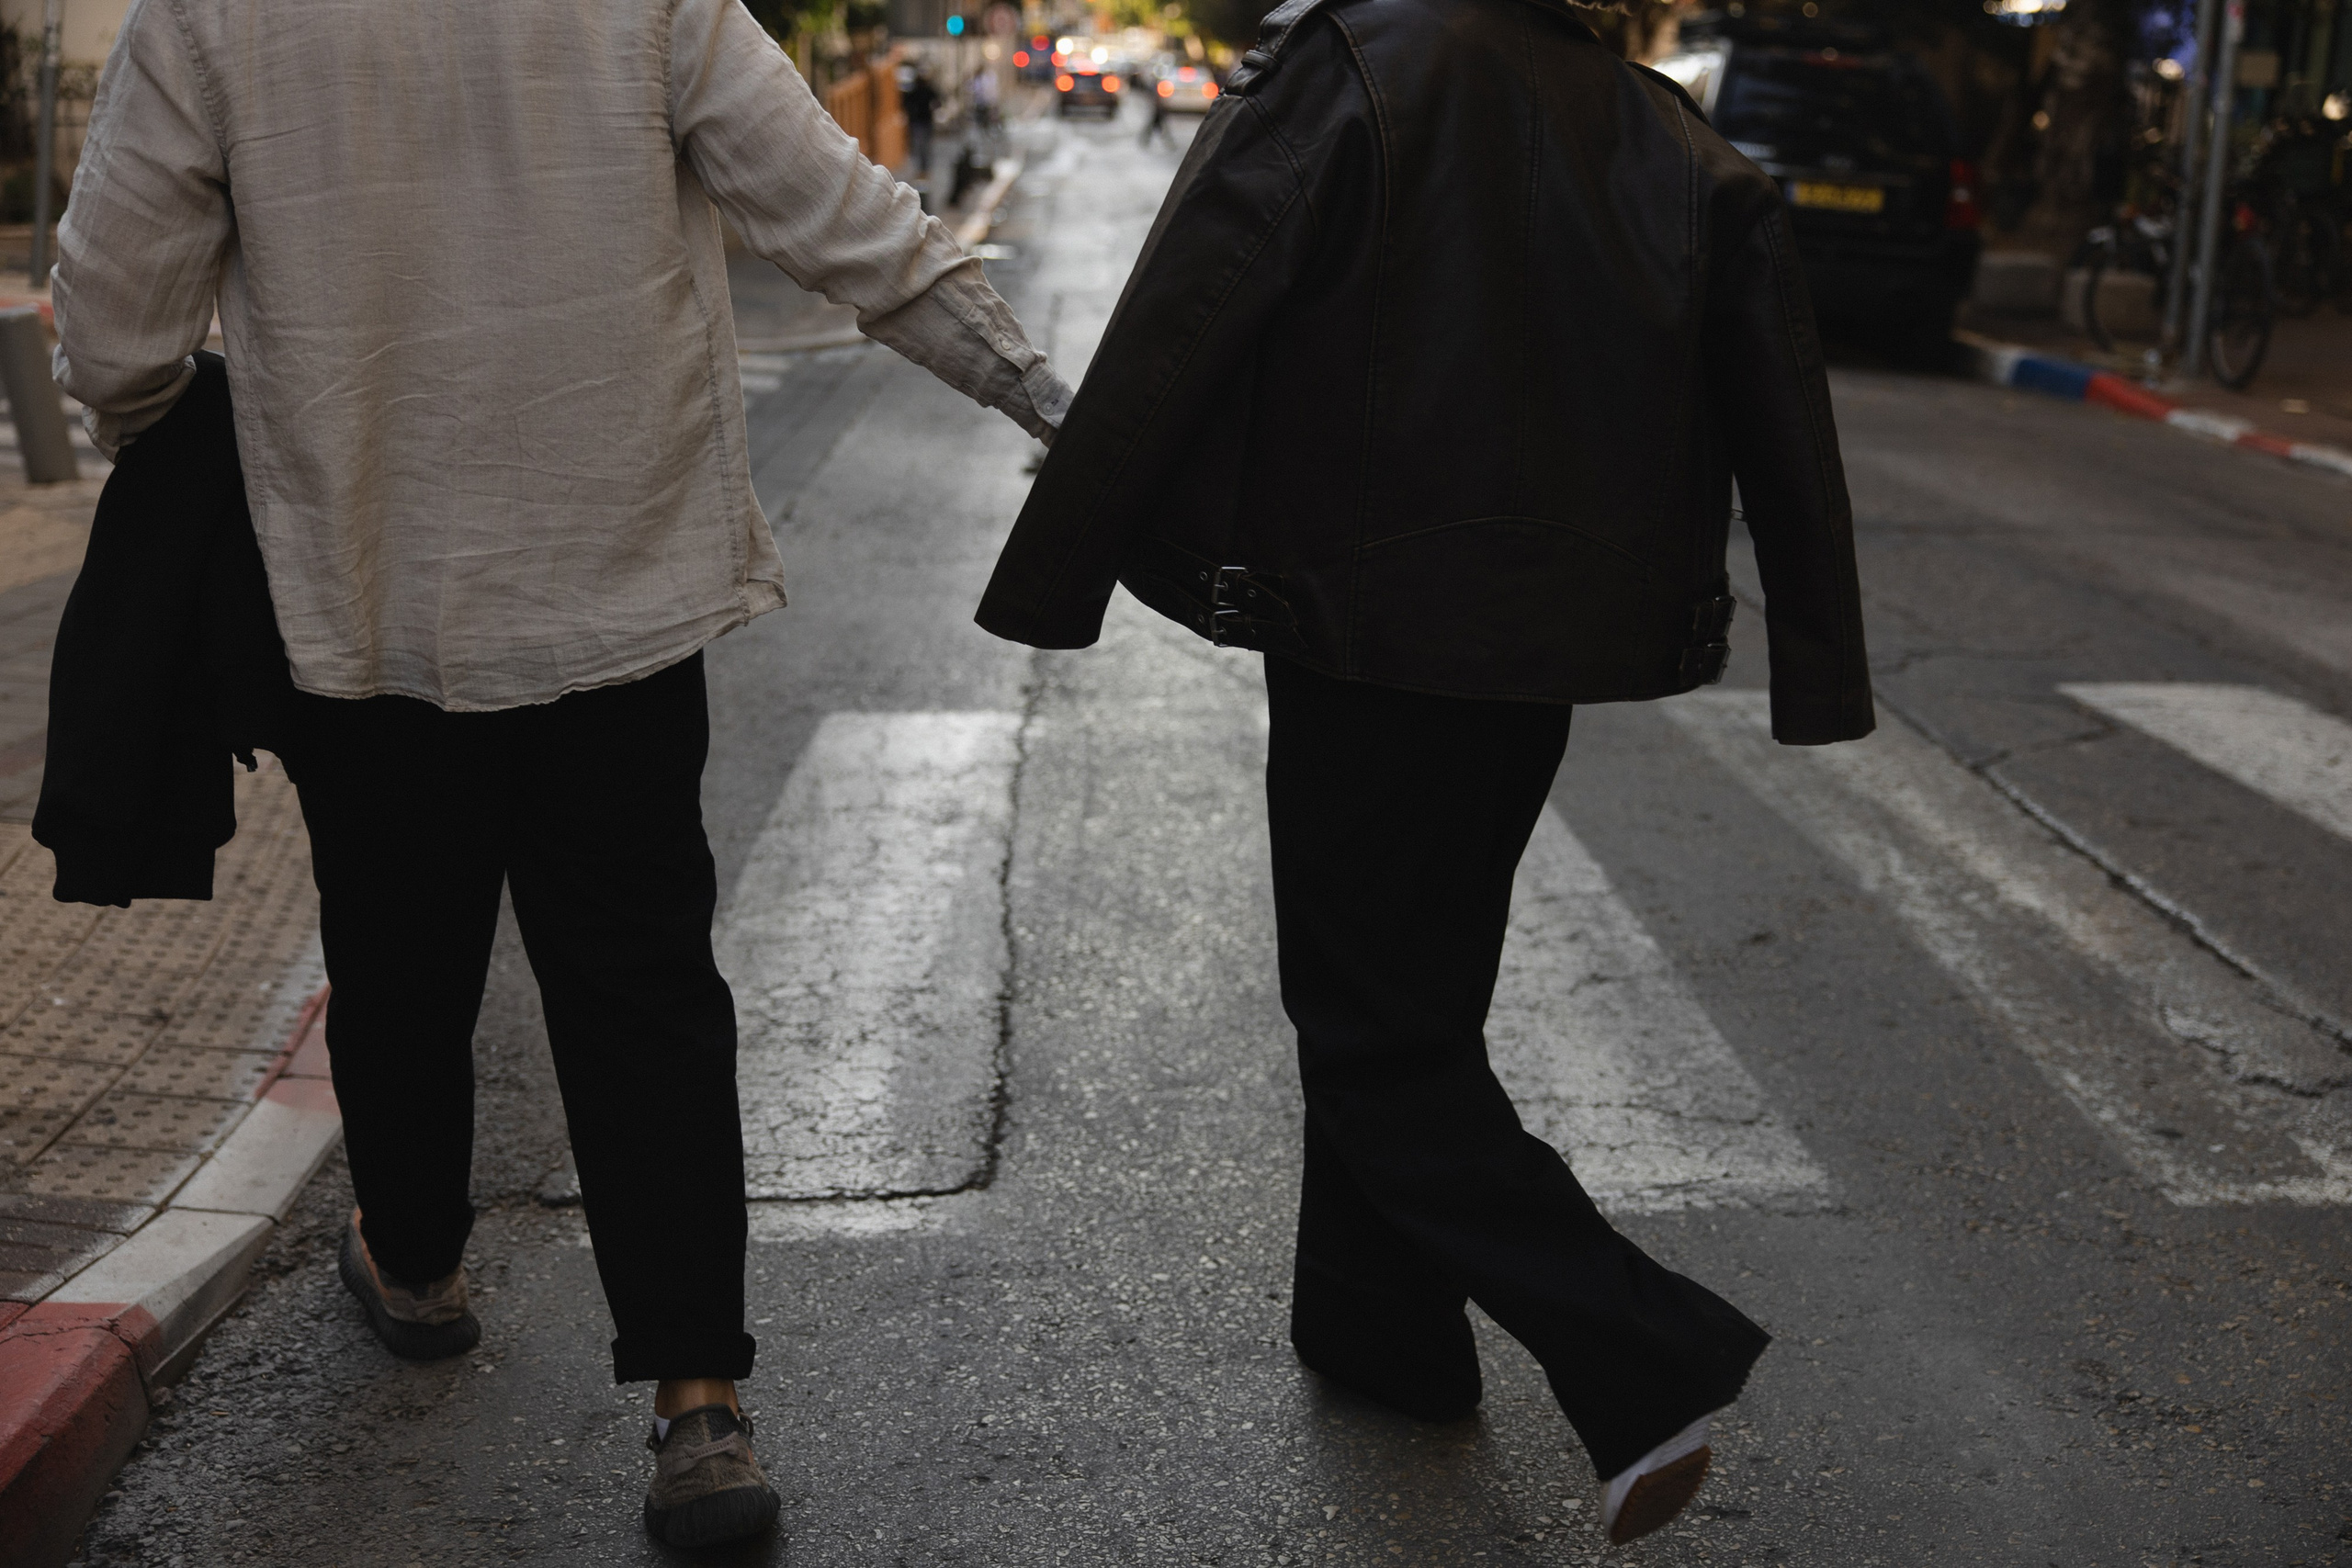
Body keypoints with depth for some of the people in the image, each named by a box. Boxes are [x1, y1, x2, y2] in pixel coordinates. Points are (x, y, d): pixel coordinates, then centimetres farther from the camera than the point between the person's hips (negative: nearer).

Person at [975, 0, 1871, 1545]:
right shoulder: (1665, 134, 9)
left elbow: (1171, 343, -15)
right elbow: (1782, 418, 6)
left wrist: (1053, 578, -8)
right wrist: (1819, 671, 11)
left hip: (1374, 644, -7)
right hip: (1551, 649, 7)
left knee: (1373, 1029, 3)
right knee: (1419, 990, 22)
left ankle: (1649, 1363, -4)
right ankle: (1377, 1319, 36)